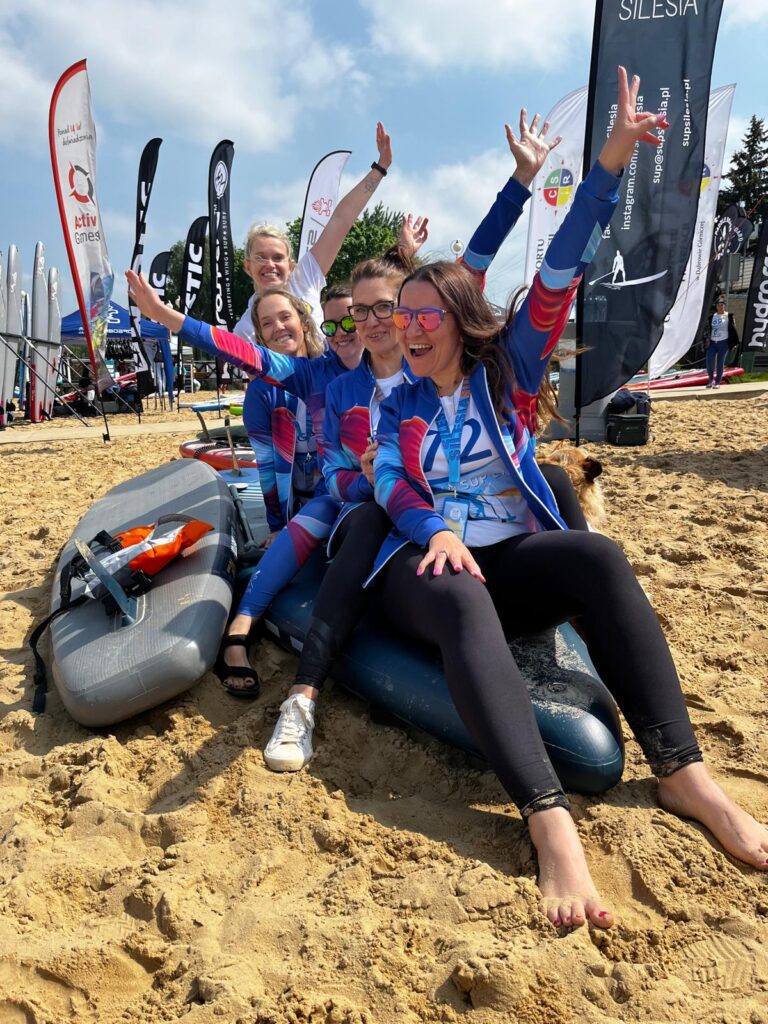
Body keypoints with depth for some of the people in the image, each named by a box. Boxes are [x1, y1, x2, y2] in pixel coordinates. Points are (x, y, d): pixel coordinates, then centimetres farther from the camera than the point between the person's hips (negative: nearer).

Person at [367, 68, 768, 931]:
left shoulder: (505, 374, 11)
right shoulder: (396, 407, 13)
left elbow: (557, 282, 1)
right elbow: (391, 484, -4)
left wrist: (607, 169, -6)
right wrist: (438, 531, -25)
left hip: (513, 556, 1)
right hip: (426, 564, -1)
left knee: (597, 556, -31)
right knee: (465, 602, -37)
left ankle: (683, 774, -32)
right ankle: (549, 821, -49)